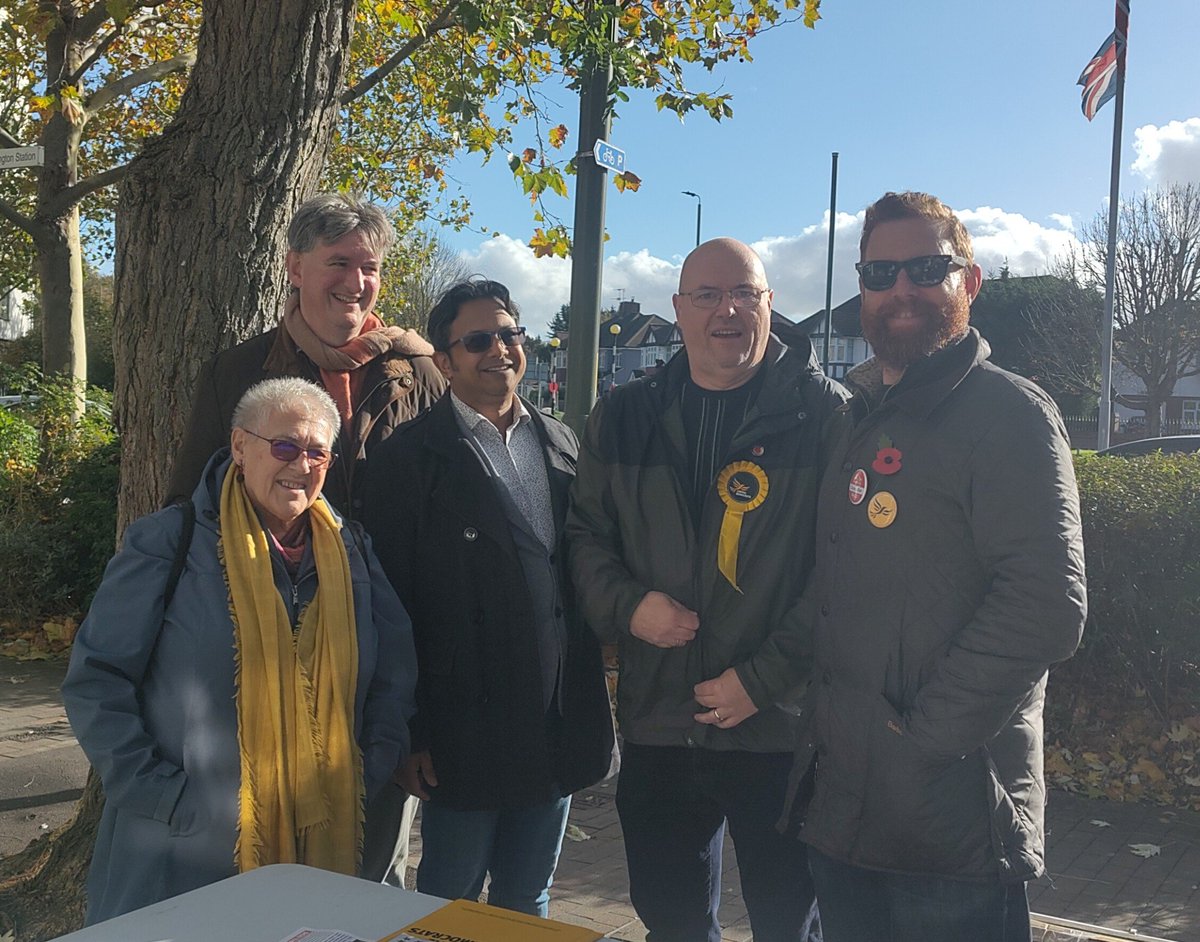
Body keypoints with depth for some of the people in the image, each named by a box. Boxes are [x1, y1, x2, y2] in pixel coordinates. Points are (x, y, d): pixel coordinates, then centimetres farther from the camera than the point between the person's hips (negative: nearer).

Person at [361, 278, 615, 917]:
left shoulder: (561, 445, 9)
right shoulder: (412, 457, -7)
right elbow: (391, 602, -9)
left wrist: (590, 707, 9)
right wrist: (409, 734, -11)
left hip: (558, 726, 5)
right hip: (467, 732, -5)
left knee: (527, 900, 19)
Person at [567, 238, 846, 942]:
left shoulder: (824, 415, -7)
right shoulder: (624, 418, 6)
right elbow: (585, 535, 11)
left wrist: (762, 679, -15)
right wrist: (628, 606, -9)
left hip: (781, 729, -3)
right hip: (657, 725, 4)